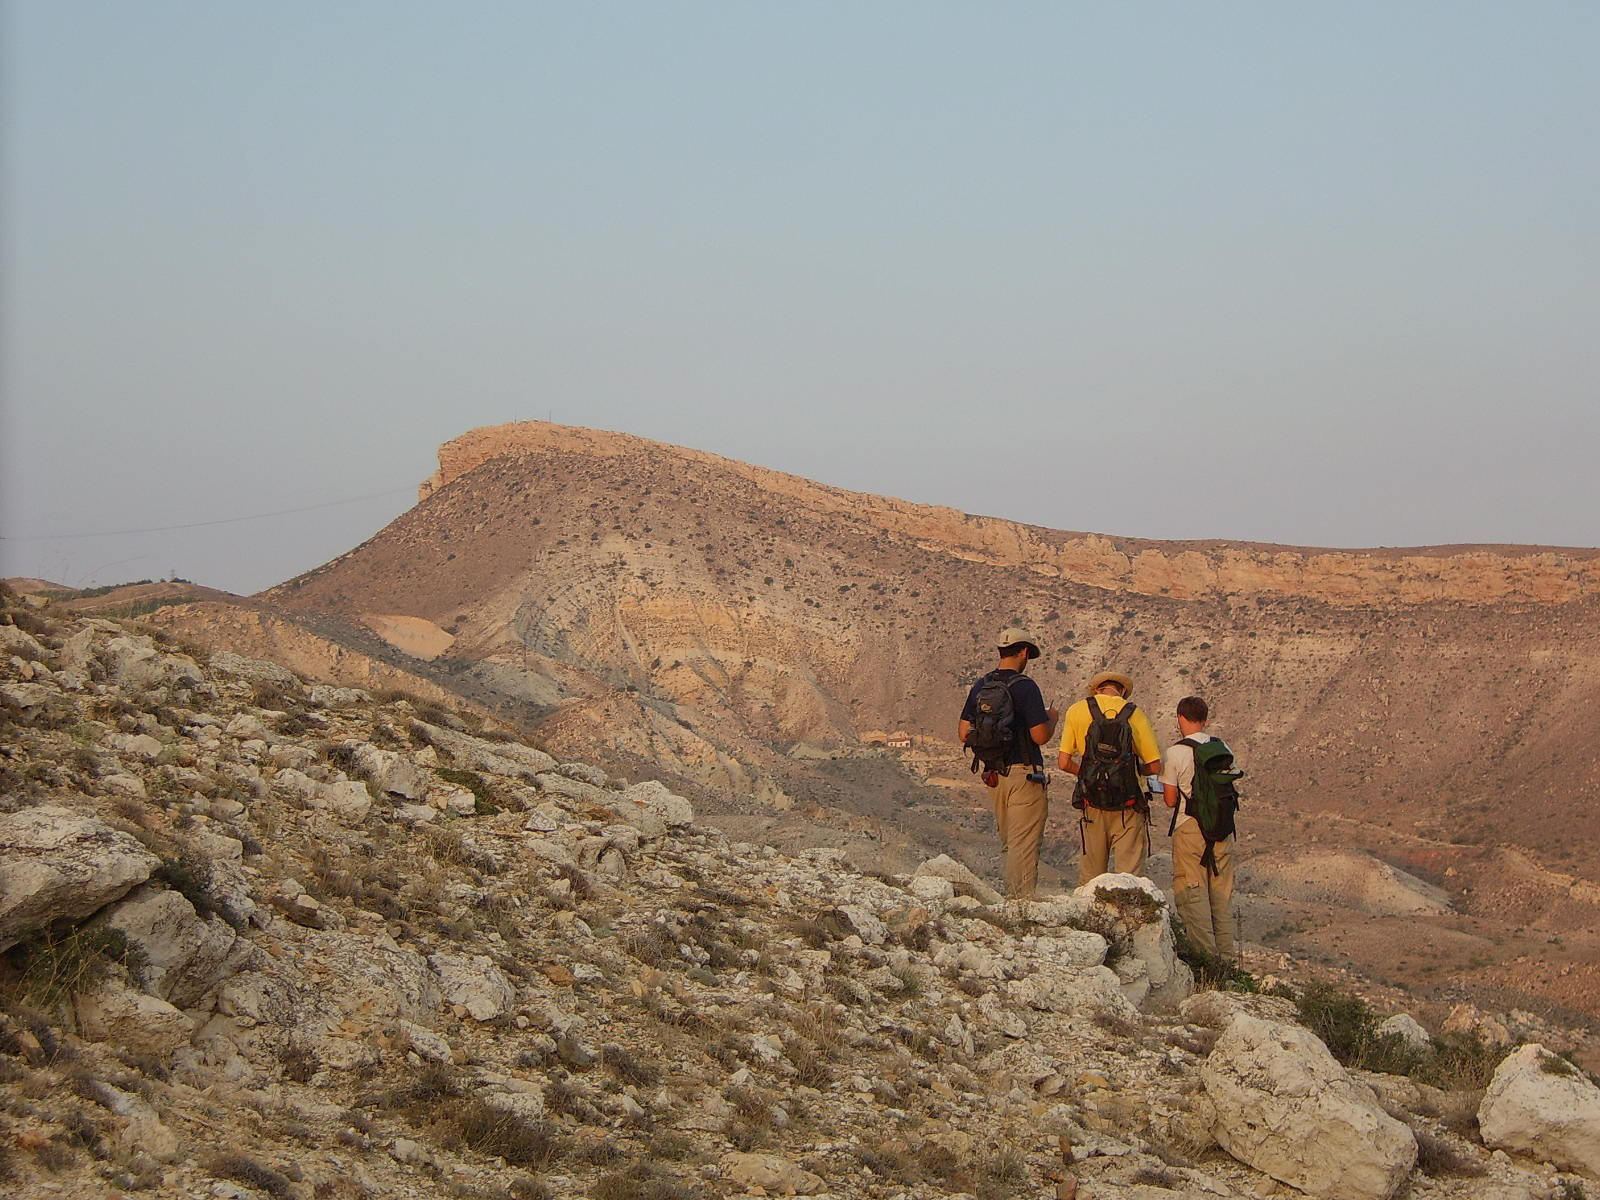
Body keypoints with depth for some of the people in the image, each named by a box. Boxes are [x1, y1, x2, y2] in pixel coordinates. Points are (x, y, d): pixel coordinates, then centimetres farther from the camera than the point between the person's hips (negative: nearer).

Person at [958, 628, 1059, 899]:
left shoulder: (980, 686, 7)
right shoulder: (1025, 687, -14)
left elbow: (964, 733, 8)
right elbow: (1040, 736, -17)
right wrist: (1052, 718, 4)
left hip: (994, 775, 7)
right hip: (1024, 774, -7)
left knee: (1009, 843, 17)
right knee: (1024, 844, -3)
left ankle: (1010, 897, 20)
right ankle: (1022, 902, -3)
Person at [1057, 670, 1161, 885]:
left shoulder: (1076, 711, 2)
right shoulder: (1134, 713, -2)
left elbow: (1064, 763, 0)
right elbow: (1154, 766, -2)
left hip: (1093, 805, 2)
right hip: (1128, 807, -2)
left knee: (1090, 877, 10)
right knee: (1131, 876, 0)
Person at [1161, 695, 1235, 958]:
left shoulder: (1176, 753, -10)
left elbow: (1171, 800, -7)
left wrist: (1164, 791, 15)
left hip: (1190, 828, -5)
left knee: (1193, 894, 2)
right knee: (1222, 893, 14)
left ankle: (1206, 955, -3)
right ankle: (1226, 954, 18)